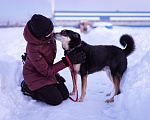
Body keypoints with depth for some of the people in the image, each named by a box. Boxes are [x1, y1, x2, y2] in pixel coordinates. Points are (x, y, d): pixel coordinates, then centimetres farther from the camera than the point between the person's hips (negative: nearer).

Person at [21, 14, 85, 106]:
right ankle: (27, 88, 3)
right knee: (56, 100, -16)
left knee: (65, 95, 1)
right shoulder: (33, 48, -35)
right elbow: (46, 71, -27)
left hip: (48, 69, 7)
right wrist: (68, 61, -30)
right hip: (35, 74, -7)